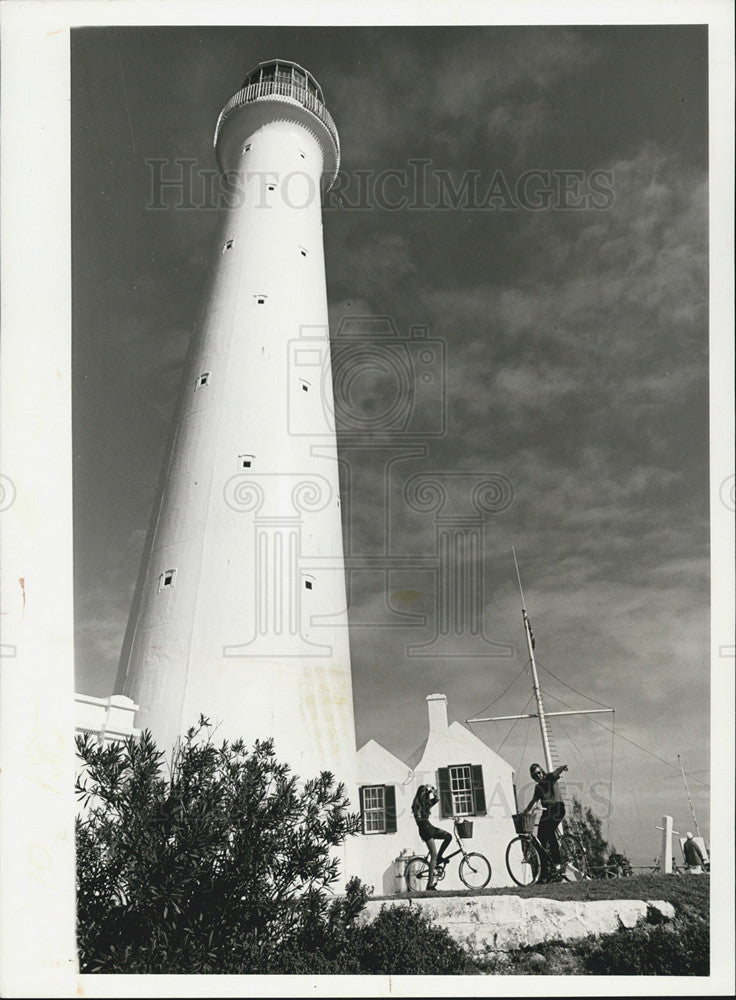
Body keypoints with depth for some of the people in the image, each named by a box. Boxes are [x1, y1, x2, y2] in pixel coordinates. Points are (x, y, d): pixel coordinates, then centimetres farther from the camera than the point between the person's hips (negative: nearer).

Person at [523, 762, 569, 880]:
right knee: (541, 840, -1)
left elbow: (556, 772, -20)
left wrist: (562, 767, -41)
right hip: (546, 812, 7)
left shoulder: (550, 778, 2)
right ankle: (544, 873, 6)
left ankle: (557, 861, -21)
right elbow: (533, 802, 27)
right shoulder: (538, 787, 19)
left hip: (557, 809, -6)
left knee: (550, 830, -29)